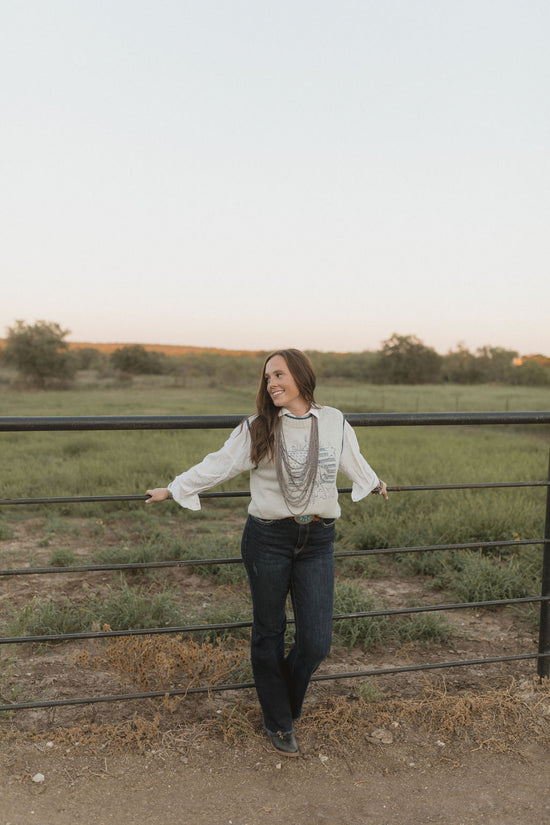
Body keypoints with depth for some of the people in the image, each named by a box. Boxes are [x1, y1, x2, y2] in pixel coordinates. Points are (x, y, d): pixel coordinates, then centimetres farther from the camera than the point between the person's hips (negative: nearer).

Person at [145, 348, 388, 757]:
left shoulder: (334, 423, 2)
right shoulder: (256, 429, -3)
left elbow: (355, 462, 21)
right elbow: (217, 464, 4)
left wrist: (374, 483, 37)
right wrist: (172, 489, 5)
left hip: (317, 541, 1)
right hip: (268, 539, -1)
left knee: (316, 643, -1)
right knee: (269, 633, 10)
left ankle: (287, 701, 33)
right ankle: (279, 722, 32)